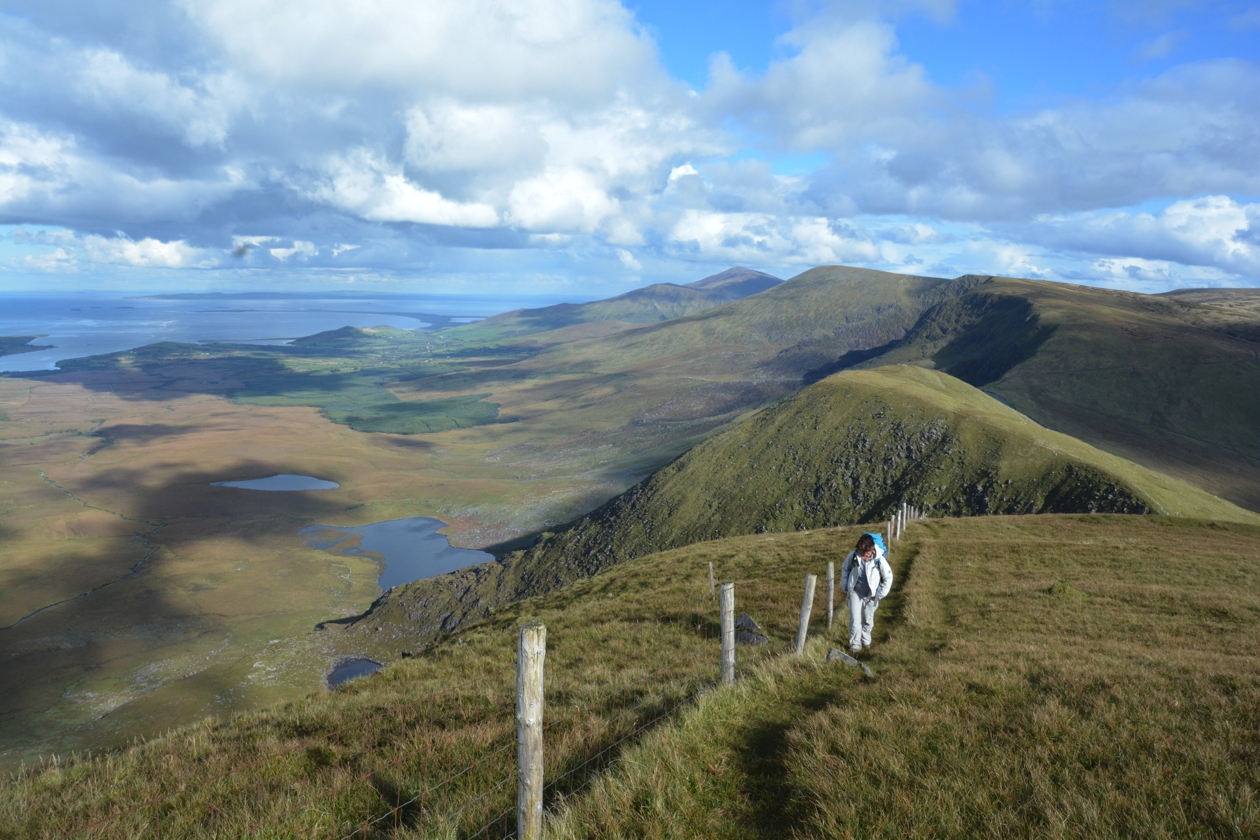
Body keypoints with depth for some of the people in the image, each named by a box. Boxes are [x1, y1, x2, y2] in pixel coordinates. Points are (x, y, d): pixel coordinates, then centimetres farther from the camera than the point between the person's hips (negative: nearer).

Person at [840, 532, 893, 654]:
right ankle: (855, 644, 8)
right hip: (855, 593, 0)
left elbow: (888, 577, -6)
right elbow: (844, 570, 3)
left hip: (871, 595, 0)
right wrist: (845, 587, 4)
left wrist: (879, 594, -5)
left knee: (868, 620, 16)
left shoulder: (879, 560, -21)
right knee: (855, 620, -5)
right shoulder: (853, 556, -17)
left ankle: (866, 640, 38)